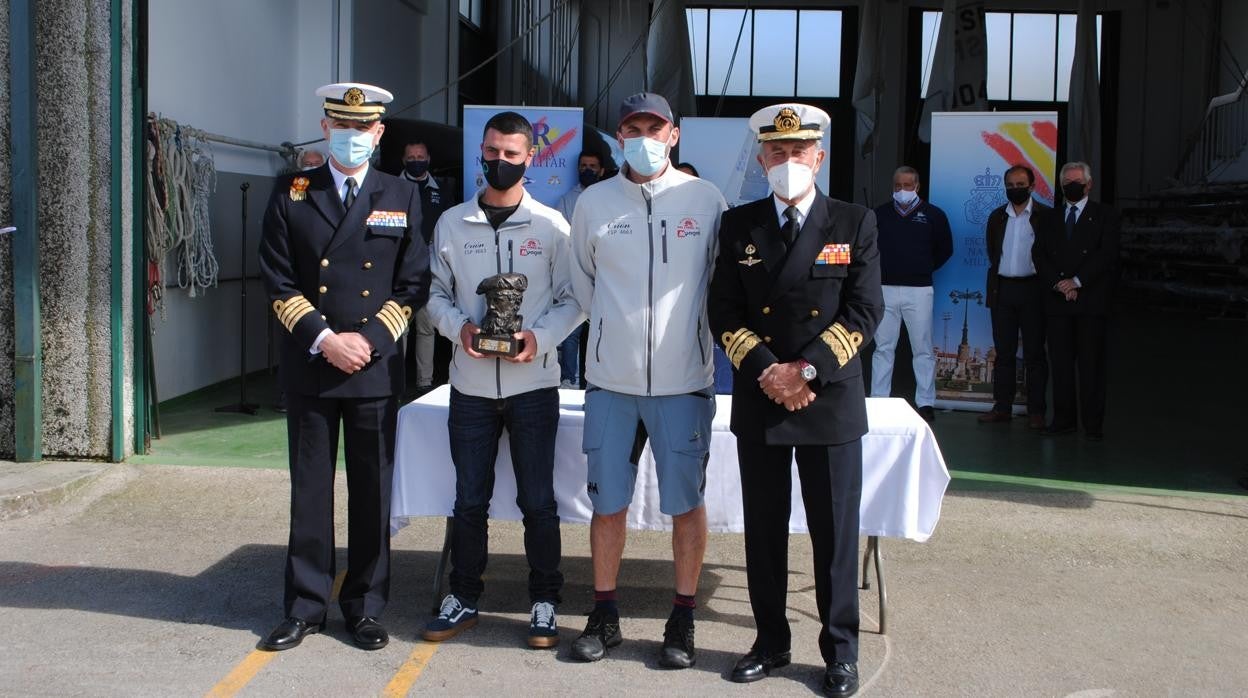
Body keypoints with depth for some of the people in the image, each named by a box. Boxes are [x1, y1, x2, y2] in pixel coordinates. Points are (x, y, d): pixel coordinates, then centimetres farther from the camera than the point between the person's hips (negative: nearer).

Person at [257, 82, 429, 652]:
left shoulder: (401, 198, 6)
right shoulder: (291, 194, 5)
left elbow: (413, 285, 2)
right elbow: (278, 281, 0)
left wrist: (368, 338, -11)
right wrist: (324, 340, -11)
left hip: (375, 369, 0)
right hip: (308, 366, 0)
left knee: (373, 492, 6)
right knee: (309, 490, 7)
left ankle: (365, 607, 19)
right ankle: (305, 606, 18)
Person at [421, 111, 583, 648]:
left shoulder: (551, 225, 0)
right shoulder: (452, 223, 6)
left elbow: (572, 299, 0)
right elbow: (437, 294, 8)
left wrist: (540, 337, -16)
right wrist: (459, 326, -11)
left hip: (533, 383, -2)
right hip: (471, 385, 2)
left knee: (538, 501, 4)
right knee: (469, 499, 11)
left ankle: (544, 602, 18)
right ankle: (463, 598, 24)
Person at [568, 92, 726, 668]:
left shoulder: (705, 200, -2)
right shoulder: (594, 202, 3)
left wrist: (691, 330, 10)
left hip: (683, 380, -1)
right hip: (611, 379, 2)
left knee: (686, 503, 5)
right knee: (607, 503, 8)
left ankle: (682, 620, 20)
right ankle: (604, 616, 23)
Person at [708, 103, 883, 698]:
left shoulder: (854, 224, 1)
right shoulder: (739, 225, 6)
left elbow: (865, 310, -5)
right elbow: (724, 312, 2)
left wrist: (808, 370, -15)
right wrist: (765, 371, -12)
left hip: (831, 400, -2)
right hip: (758, 401, 2)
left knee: (835, 531, 5)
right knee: (764, 529, 10)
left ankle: (840, 649, 19)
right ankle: (771, 641, 25)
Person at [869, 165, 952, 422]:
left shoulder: (933, 215, 3)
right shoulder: (880, 214, 6)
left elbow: (945, 249, 14)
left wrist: (924, 269, 12)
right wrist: (879, 270, 11)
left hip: (919, 290, -2)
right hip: (885, 289, 2)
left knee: (923, 349, 0)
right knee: (883, 348, 5)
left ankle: (926, 403, 5)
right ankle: (878, 402, 10)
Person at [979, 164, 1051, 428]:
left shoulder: (1046, 216, -2)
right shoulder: (997, 217, 11)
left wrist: (1045, 283, -6)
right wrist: (996, 283, 8)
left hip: (1032, 290, -4)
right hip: (1003, 290, 4)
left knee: (1034, 353, 1)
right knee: (1004, 352, 8)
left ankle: (1036, 411, 5)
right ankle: (1002, 407, 13)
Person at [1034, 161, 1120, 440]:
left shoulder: (1105, 216, 6)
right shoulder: (1052, 219, 17)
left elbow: (1106, 254, -5)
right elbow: (1041, 257, 8)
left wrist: (1077, 281, -13)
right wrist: (1058, 284, -8)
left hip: (1091, 300, -3)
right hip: (1057, 301, 3)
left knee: (1091, 364, -2)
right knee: (1060, 363, 3)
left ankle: (1092, 423, 2)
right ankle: (1064, 419, 10)